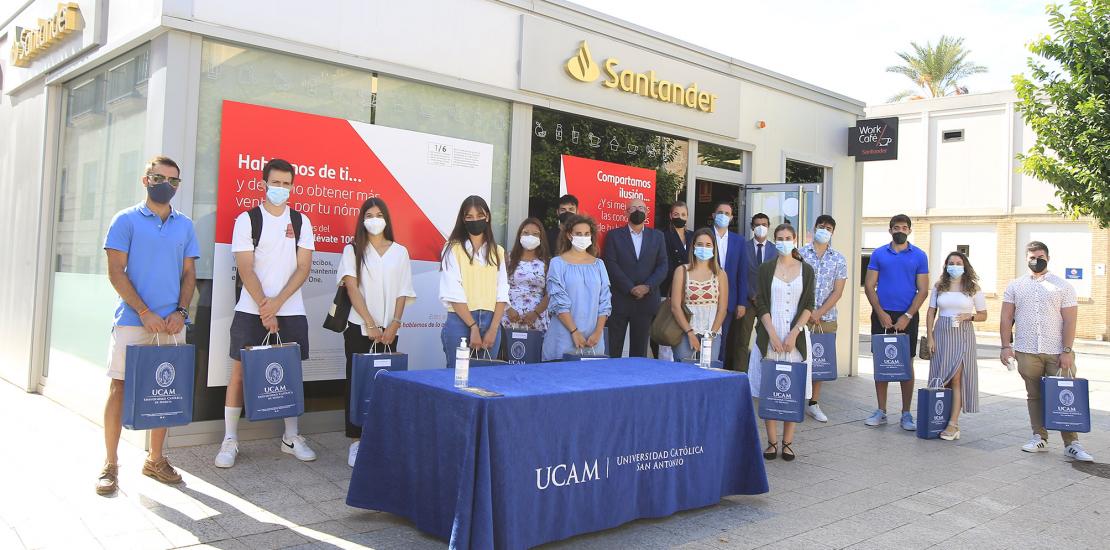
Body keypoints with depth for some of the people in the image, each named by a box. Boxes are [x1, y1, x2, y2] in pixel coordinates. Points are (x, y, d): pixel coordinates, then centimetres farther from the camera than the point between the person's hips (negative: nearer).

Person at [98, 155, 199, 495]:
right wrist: (145, 313, -12)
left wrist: (180, 312, -5)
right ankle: (110, 464, 11)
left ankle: (155, 460, 20)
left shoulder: (185, 225, 11)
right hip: (133, 321, -3)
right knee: (120, 388, 0)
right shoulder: (127, 220, 1)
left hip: (172, 323, 3)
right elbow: (116, 272, -4)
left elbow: (189, 274, 11)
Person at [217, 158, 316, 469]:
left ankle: (291, 438, 19)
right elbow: (245, 270, -7)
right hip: (251, 311, -2)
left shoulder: (301, 222, 6)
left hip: (291, 311, 2)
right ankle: (230, 441, 10)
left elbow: (303, 267, 0)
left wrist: (277, 302, -11)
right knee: (240, 372, 1)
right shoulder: (247, 220, -1)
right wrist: (264, 309, -13)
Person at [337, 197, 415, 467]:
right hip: (358, 327, -1)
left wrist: (394, 325, -6)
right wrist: (371, 325, -12)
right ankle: (356, 440, 5)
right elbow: (352, 288, -5)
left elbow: (403, 292, 7)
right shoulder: (352, 250, 4)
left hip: (388, 330, 2)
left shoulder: (400, 252, 9)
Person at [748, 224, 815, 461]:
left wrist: (793, 334, -9)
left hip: (795, 337, 0)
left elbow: (808, 306, 2)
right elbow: (761, 304, 0)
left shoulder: (806, 270, 7)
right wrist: (773, 335, -9)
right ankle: (772, 442, 8)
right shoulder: (766, 269, 5)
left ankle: (788, 442, 9)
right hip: (769, 336, 0)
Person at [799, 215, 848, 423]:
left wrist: (818, 313, -9)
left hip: (826, 318, 2)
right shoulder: (800, 254, 2)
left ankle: (813, 403, 18)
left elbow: (837, 291, 1)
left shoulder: (839, 259, 6)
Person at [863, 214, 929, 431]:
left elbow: (923, 290, -1)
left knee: (906, 363, 3)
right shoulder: (879, 254, 5)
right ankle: (881, 412, 13)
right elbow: (869, 286, 1)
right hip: (882, 315, 1)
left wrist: (907, 316, -11)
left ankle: (906, 414, 11)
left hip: (907, 316, -1)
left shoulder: (919, 256, 3)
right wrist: (880, 313, -9)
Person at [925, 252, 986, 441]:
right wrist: (929, 337, 1)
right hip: (941, 334, 2)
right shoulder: (939, 286, 9)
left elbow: (983, 315, 9)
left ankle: (953, 424, -5)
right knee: (940, 379, 3)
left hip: (963, 335, -2)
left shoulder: (973, 288, 4)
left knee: (957, 378, -6)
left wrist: (969, 316, -12)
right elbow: (931, 312, 8)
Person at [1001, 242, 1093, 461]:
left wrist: (1067, 351, -9)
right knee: (1034, 396, 9)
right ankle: (1040, 438, 17)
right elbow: (1007, 319, 7)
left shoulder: (1063, 286, 4)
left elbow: (1069, 321, -1)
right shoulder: (1015, 286, 9)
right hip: (1026, 352, 2)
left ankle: (1071, 444, 2)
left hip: (1057, 353, -2)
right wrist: (1006, 346, -2)